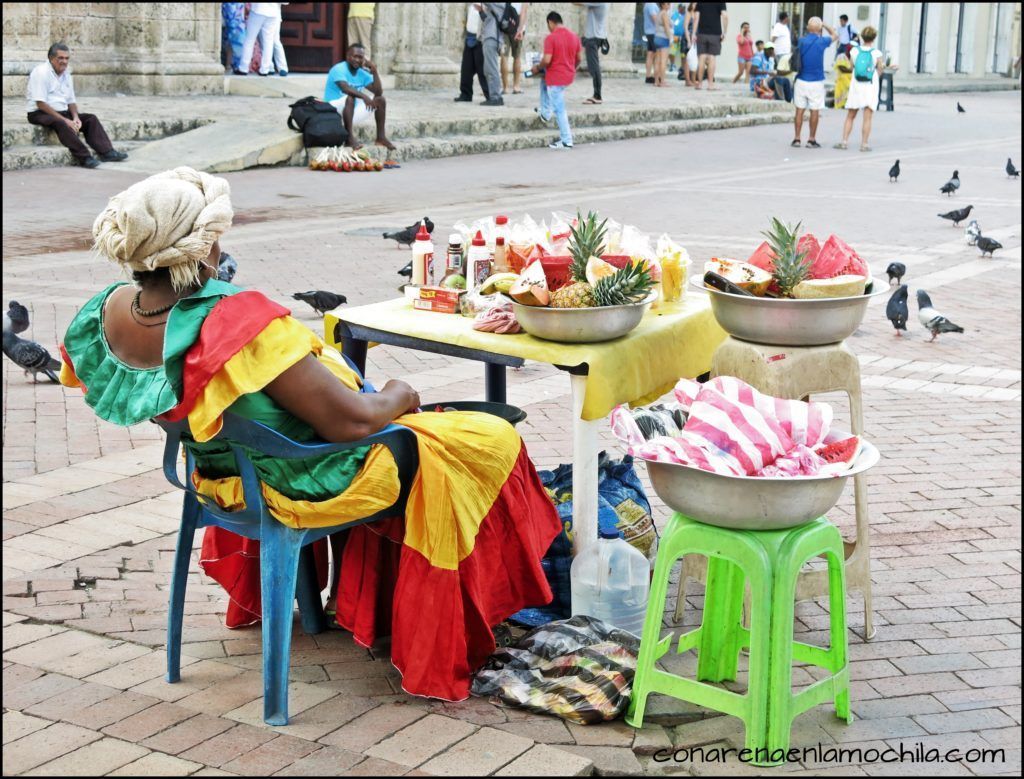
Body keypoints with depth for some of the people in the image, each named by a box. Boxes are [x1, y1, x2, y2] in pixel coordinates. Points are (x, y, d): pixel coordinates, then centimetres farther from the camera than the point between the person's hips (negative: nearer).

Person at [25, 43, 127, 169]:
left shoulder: (66, 74, 10)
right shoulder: (41, 72, -13)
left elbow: (71, 101, 15)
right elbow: (41, 104, -20)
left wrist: (75, 117, -7)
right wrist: (65, 120, -24)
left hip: (61, 112, 8)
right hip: (40, 114, -8)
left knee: (91, 118, -8)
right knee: (61, 124, -36)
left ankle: (106, 152, -20)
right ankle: (84, 157, -41)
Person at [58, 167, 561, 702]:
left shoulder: (108, 313, -14)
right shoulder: (239, 323, -38)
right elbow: (349, 421, -31)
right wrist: (397, 397, -7)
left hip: (223, 473, 9)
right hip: (308, 483, -8)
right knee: (491, 440, 7)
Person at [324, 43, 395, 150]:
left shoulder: (363, 73, 4)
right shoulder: (339, 69, -16)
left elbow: (378, 92, -3)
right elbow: (345, 88, -35)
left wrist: (374, 71, -11)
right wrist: (364, 96, -47)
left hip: (353, 113, 7)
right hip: (334, 111, -7)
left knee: (380, 99, 0)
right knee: (350, 97, -36)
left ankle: (381, 137, -2)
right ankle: (349, 137, -36)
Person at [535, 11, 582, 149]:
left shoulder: (551, 37, -16)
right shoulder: (573, 36, 4)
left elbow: (547, 60, -22)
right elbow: (579, 58, 10)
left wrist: (538, 67, -3)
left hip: (556, 78, -8)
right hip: (569, 76, 8)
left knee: (559, 109, 1)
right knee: (544, 80, 34)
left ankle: (566, 141, 4)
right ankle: (545, 113, 34)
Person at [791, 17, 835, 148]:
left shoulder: (801, 41, 0)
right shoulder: (822, 42, -5)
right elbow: (833, 35, 14)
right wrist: (825, 25, 19)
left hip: (801, 81, 2)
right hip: (816, 82, -2)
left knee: (799, 110, 6)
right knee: (815, 111, 4)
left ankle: (796, 138, 6)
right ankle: (812, 140, 6)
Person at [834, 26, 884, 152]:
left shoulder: (854, 50, -2)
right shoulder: (877, 54, -8)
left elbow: (851, 66, 6)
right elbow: (879, 71, -3)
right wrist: (882, 65, 16)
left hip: (856, 86, 2)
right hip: (870, 87, -2)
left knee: (850, 117, 12)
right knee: (867, 118, 0)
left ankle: (844, 141, 8)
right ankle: (864, 144, -2)